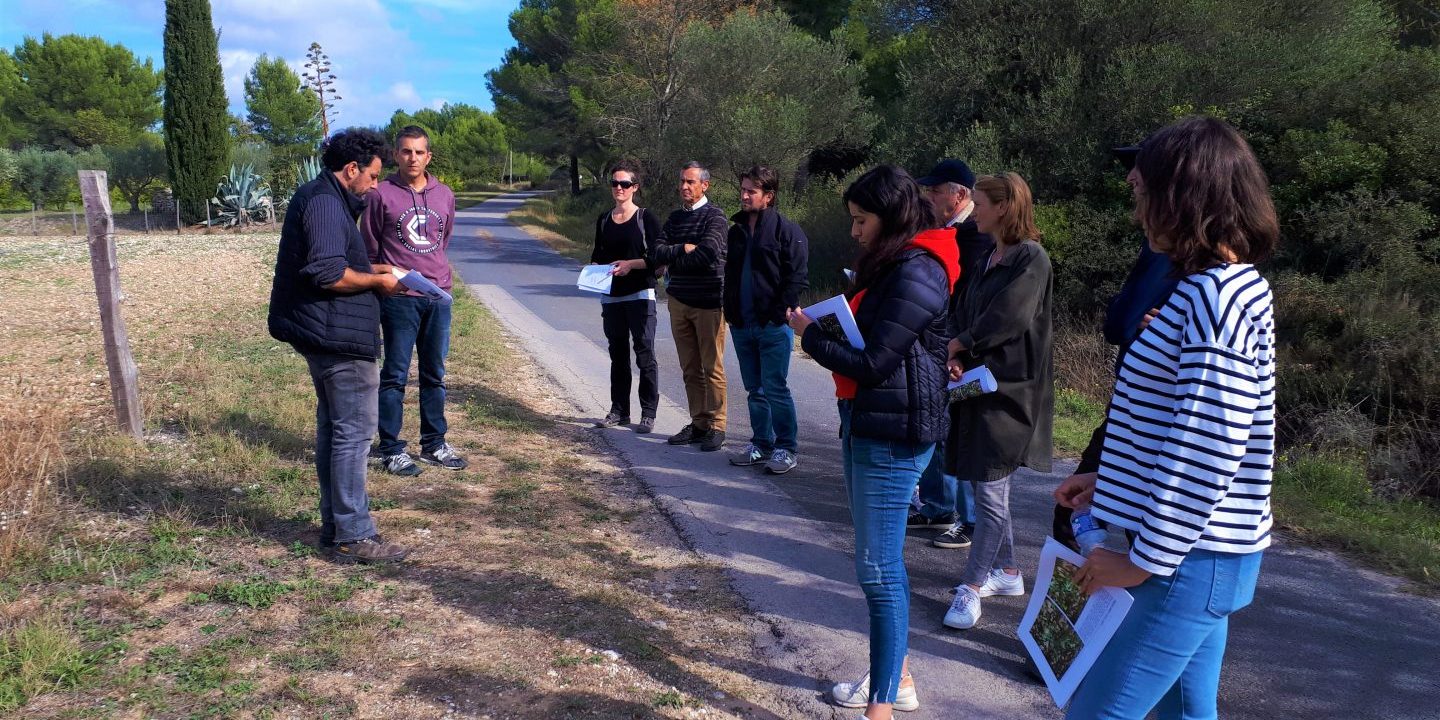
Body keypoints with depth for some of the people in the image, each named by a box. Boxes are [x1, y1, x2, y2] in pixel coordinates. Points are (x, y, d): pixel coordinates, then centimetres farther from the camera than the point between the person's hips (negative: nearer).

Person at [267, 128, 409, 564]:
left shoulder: (323, 198, 18)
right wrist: (376, 281, -11)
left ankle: (335, 527, 25)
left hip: (324, 335, 11)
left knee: (333, 428, 16)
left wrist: (372, 268, 14)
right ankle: (352, 536, -1)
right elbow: (328, 275, -25)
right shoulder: (325, 202, -16)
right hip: (338, 336, -11)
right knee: (354, 432, -6)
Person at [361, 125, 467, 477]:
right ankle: (390, 449, 11)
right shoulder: (382, 195, -4)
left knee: (435, 375, 12)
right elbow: (369, 251, 2)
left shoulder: (444, 195, 8)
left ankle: (434, 443, 23)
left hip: (438, 296, 4)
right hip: (399, 299, -4)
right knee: (395, 375, 2)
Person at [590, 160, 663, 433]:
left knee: (645, 354, -5)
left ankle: (648, 413, 1)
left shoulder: (646, 219, -4)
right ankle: (619, 411, 21)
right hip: (611, 295, 5)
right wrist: (594, 268, -3)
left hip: (640, 295, -5)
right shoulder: (604, 220, 11)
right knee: (618, 355, 12)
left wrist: (630, 265, -20)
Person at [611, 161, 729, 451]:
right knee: (690, 368, 9)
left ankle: (716, 427, 5)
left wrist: (670, 258, -9)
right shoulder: (675, 218, 13)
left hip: (709, 302, -6)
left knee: (712, 368, -2)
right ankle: (698, 424, 17)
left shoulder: (714, 217, -5)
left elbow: (706, 256, -20)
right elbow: (657, 253, 2)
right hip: (679, 300, 6)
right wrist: (685, 248, -11)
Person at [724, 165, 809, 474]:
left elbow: (797, 277, -12)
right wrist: (730, 312, 12)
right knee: (754, 389, 13)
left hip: (773, 325, -7)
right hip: (742, 325, 7)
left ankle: (786, 448, 6)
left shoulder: (786, 230, -7)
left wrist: (781, 313, -16)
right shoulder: (737, 231, 14)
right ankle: (761, 443, 24)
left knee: (775, 388, -5)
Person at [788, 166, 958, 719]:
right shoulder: (887, 265, 15)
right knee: (880, 560, 17)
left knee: (878, 568, -4)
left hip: (893, 436, -10)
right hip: (865, 425, 10)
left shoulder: (915, 273, -18)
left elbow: (871, 363, -19)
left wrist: (809, 334, -8)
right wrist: (832, 324, 0)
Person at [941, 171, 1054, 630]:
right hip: (979, 385, 9)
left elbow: (1007, 319, -21)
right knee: (988, 487, 15)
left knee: (991, 492, -5)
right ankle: (1006, 572, 28)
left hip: (1010, 390, -9)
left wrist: (955, 346, -11)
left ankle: (970, 587, 2)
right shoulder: (984, 263, 15)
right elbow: (964, 317, 10)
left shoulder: (1031, 259, -11)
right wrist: (955, 357, -8)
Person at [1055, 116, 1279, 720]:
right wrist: (1108, 483, 14)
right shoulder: (1221, 285, 12)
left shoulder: (1217, 297, -20)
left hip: (1190, 559, -10)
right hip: (1199, 550, 10)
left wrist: (1145, 560, -17)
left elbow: (1207, 450, -24)